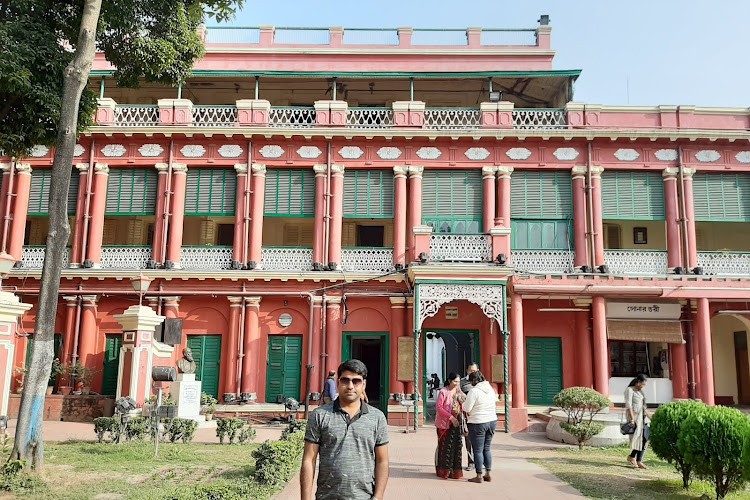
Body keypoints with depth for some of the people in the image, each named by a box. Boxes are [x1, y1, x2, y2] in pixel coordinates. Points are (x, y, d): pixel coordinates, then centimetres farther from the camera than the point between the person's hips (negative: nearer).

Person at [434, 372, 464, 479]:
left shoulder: (459, 391, 9)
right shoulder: (443, 392, -10)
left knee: (457, 446, 6)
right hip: (445, 424, -5)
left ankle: (455, 470, 17)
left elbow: (462, 406, 16)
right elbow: (438, 407, -14)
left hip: (457, 423, 6)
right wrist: (451, 417, -20)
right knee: (445, 446, 0)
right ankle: (444, 471, 11)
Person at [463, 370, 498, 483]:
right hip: (492, 421, 7)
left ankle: (479, 476, 7)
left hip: (478, 423, -7)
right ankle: (488, 474, 21)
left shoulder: (474, 391, -16)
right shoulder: (490, 389, 6)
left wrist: (463, 402, 5)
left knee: (478, 450, 3)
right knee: (486, 449, 17)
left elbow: (467, 409, -16)